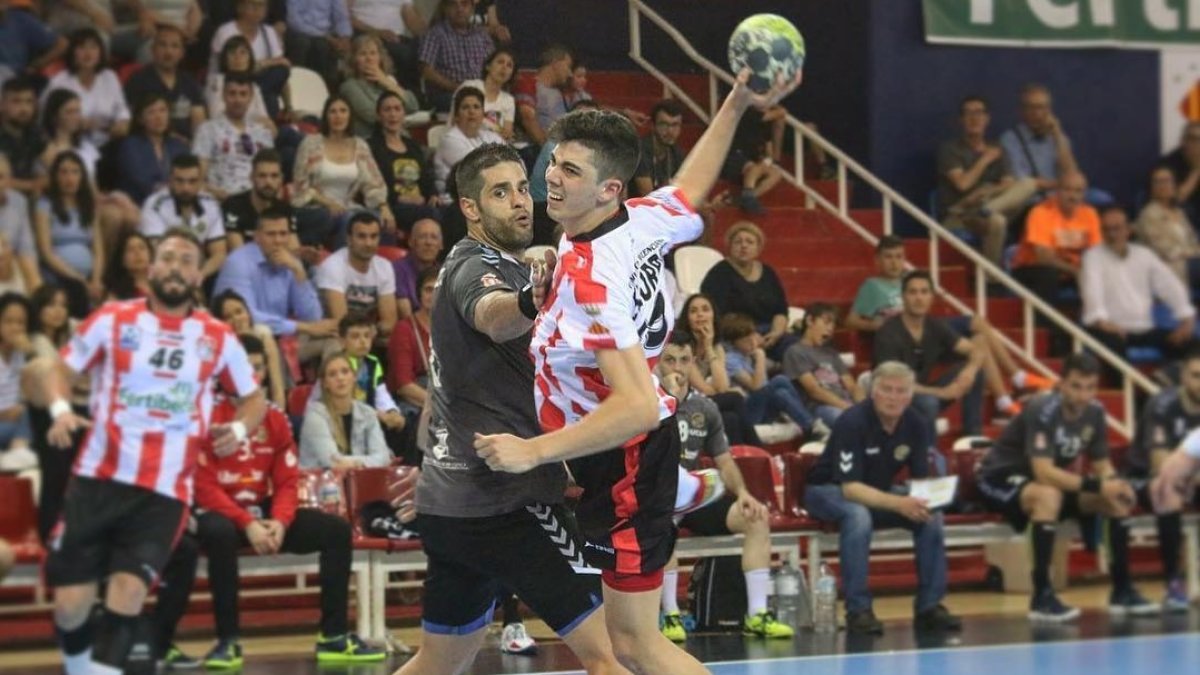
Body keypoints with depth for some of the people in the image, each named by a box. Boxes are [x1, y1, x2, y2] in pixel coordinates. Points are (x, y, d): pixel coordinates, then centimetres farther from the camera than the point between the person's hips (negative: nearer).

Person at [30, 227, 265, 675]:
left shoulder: (217, 338, 7)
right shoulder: (114, 319, 3)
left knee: (130, 586, -18)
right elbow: (58, 367, 8)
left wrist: (238, 428, -4)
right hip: (99, 477, 0)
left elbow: (254, 397, 18)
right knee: (70, 600, -2)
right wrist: (61, 409, -13)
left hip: (165, 490, 0)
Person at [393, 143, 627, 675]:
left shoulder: (466, 264, 18)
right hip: (504, 499, -10)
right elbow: (492, 316, -39)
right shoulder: (478, 267, -13)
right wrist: (531, 301, -61)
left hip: (447, 501, 10)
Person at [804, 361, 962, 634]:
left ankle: (929, 606, -10)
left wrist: (923, 500, -30)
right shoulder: (853, 422, -27)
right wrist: (898, 503, -46)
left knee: (931, 516, -17)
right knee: (858, 516, -38)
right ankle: (858, 610, -31)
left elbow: (921, 478, -5)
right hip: (828, 491, -6)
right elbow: (850, 488, -32)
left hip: (878, 494, 6)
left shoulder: (916, 424, -8)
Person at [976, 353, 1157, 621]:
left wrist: (1115, 482, -21)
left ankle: (1122, 590, 0)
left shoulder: (1094, 412, -6)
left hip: (1052, 480, 7)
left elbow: (1101, 464, 3)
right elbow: (1044, 473, -37)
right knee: (1048, 495, -39)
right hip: (1001, 479, -7)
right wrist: (1096, 485, -39)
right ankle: (1041, 597, -33)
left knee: (1118, 497, -8)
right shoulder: (1043, 410, -28)